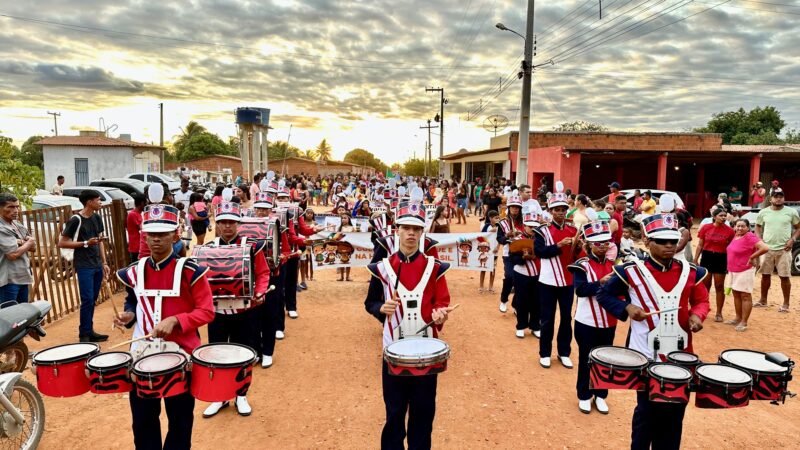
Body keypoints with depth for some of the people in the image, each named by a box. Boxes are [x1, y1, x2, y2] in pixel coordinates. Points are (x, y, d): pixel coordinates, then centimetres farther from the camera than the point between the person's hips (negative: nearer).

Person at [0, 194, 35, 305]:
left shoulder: (17, 225, 11)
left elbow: (33, 248, 10)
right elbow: (13, 254, -21)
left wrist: (21, 242, -10)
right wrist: (28, 242, -4)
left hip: (23, 276, 8)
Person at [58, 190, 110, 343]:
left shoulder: (97, 218, 10)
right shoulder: (75, 220, -11)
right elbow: (62, 243, -10)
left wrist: (104, 263, 11)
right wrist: (85, 243, -17)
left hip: (97, 265, 7)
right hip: (84, 266, -7)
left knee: (93, 300, 11)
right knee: (87, 300, -8)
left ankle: (90, 331, 19)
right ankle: (84, 335, 0)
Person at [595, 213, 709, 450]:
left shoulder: (690, 272, 0)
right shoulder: (631, 271, -10)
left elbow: (702, 300, 13)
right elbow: (604, 295, 0)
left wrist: (697, 315, -8)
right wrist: (627, 308, -16)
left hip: (680, 355, 4)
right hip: (646, 355, -3)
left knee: (675, 411, 15)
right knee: (647, 411, 10)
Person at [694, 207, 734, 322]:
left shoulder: (729, 231, -4)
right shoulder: (705, 228, -2)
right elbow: (700, 245, 3)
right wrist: (695, 259, -1)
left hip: (721, 259, -1)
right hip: (706, 257, 1)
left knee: (719, 287, 6)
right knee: (705, 285, 10)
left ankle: (719, 313, 17)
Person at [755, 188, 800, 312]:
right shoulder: (764, 212, 4)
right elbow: (758, 226, 15)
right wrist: (759, 239, 0)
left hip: (784, 250, -2)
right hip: (767, 249, 2)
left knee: (785, 277, 0)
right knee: (765, 275, 10)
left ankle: (786, 304, 9)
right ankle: (763, 300, 22)